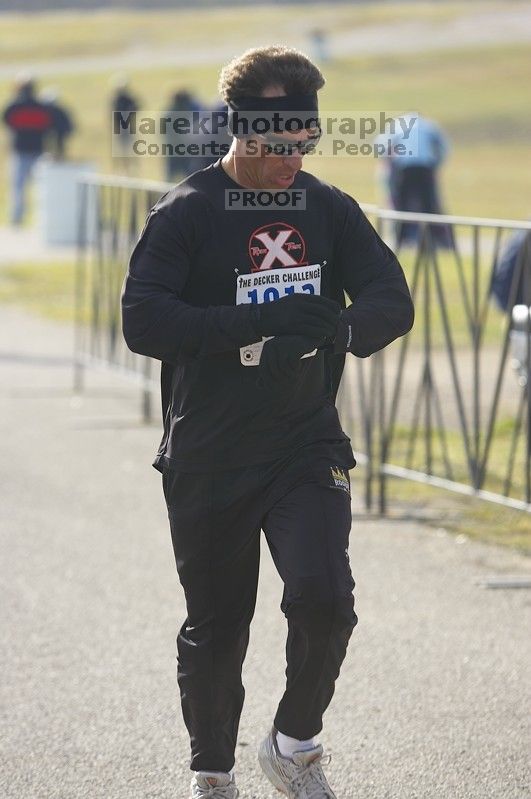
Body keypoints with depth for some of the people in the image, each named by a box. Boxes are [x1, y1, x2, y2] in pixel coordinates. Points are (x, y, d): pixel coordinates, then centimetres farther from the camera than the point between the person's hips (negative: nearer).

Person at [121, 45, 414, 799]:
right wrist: (259, 320, -31)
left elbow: (392, 302, -2)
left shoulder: (329, 209, 3)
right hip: (207, 461, -2)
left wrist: (333, 330, -26)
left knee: (323, 599, -17)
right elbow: (143, 320, -19)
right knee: (215, 630, 9)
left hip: (307, 448, 2)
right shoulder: (187, 213, -8)